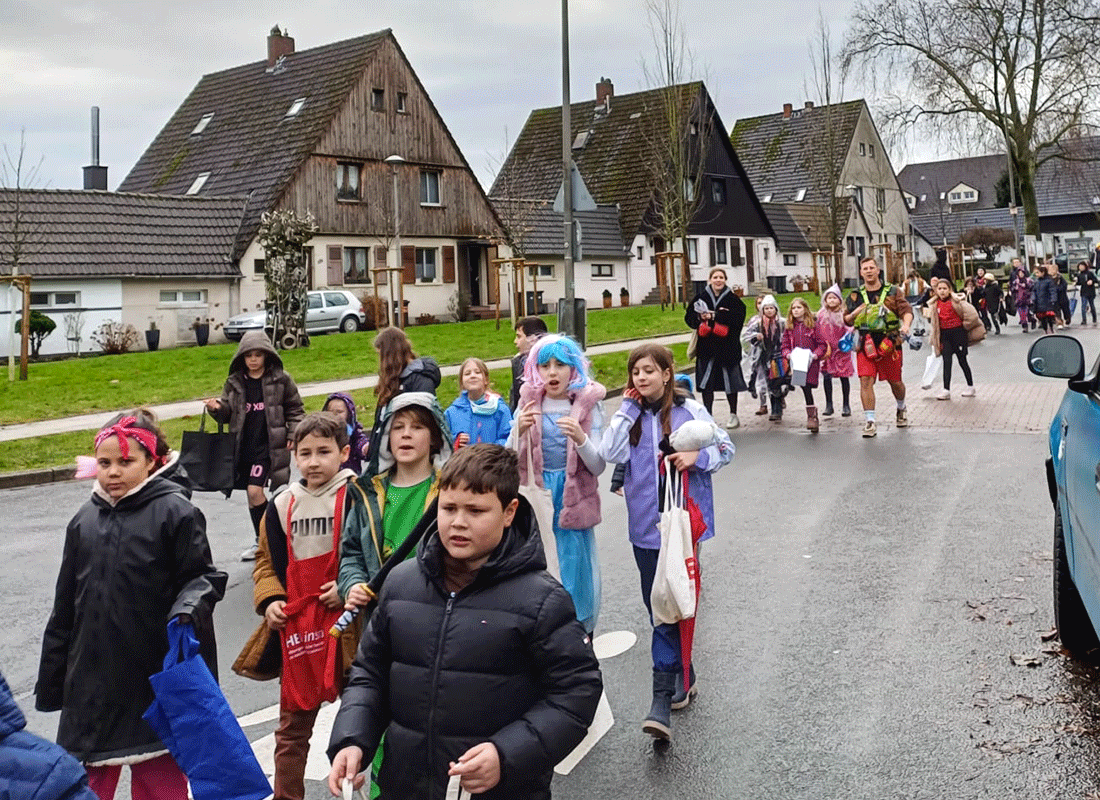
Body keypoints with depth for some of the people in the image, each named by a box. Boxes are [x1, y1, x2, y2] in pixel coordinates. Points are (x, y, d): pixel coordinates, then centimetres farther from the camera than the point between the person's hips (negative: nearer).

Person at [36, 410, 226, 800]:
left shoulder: (175, 512, -9)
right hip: (91, 683, 5)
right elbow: (66, 607, 14)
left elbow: (202, 578, -5)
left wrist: (186, 611, -27)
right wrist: (52, 679, 16)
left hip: (156, 679, -5)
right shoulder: (85, 519, 9)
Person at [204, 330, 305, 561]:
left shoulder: (280, 379, -2)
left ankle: (263, 539, 0)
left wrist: (293, 435, -3)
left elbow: (295, 410, 5)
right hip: (244, 446, 5)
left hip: (269, 446, -4)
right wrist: (217, 408, -12)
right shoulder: (234, 383, 7)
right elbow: (227, 413, 10)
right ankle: (260, 540, 24)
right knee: (252, 493, 11)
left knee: (254, 491, -14)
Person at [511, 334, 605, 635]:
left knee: (575, 573, 2)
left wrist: (580, 438, -26)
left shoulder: (589, 403, -3)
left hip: (573, 503, -1)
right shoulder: (528, 402, 2)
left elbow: (598, 466, -7)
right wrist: (519, 431, -17)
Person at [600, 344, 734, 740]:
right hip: (646, 525, 4)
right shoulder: (630, 416, 6)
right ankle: (683, 677, 30)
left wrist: (697, 457, -13)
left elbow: (726, 447, 5)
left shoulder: (689, 411, -1)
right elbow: (611, 453, -10)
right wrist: (627, 409, -9)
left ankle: (663, 698, -3)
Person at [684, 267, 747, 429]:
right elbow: (689, 318, 4)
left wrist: (715, 315, -18)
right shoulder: (701, 298, 4)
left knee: (730, 381, 6)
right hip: (706, 347, 2)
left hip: (727, 347, -1)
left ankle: (733, 415, 21)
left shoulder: (732, 299, -1)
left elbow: (738, 317, -15)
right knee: (706, 382, 2)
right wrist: (700, 317, -16)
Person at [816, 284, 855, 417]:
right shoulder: (821, 315, 3)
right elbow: (819, 333, 5)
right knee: (826, 376, -1)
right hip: (827, 350, 1)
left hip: (841, 350, -1)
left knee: (844, 376, 4)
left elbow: (848, 330, 2)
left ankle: (846, 406, 14)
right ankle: (829, 405, 8)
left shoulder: (843, 314, -1)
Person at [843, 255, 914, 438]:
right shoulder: (856, 296, 10)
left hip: (889, 342, -1)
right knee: (866, 380, -12)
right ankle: (870, 422, -9)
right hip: (865, 344, 1)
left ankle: (901, 409, 41)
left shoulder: (893, 292, 4)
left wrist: (905, 325, -26)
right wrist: (856, 313, -6)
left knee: (895, 381, 10)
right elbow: (846, 320, 16)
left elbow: (907, 310, -5)